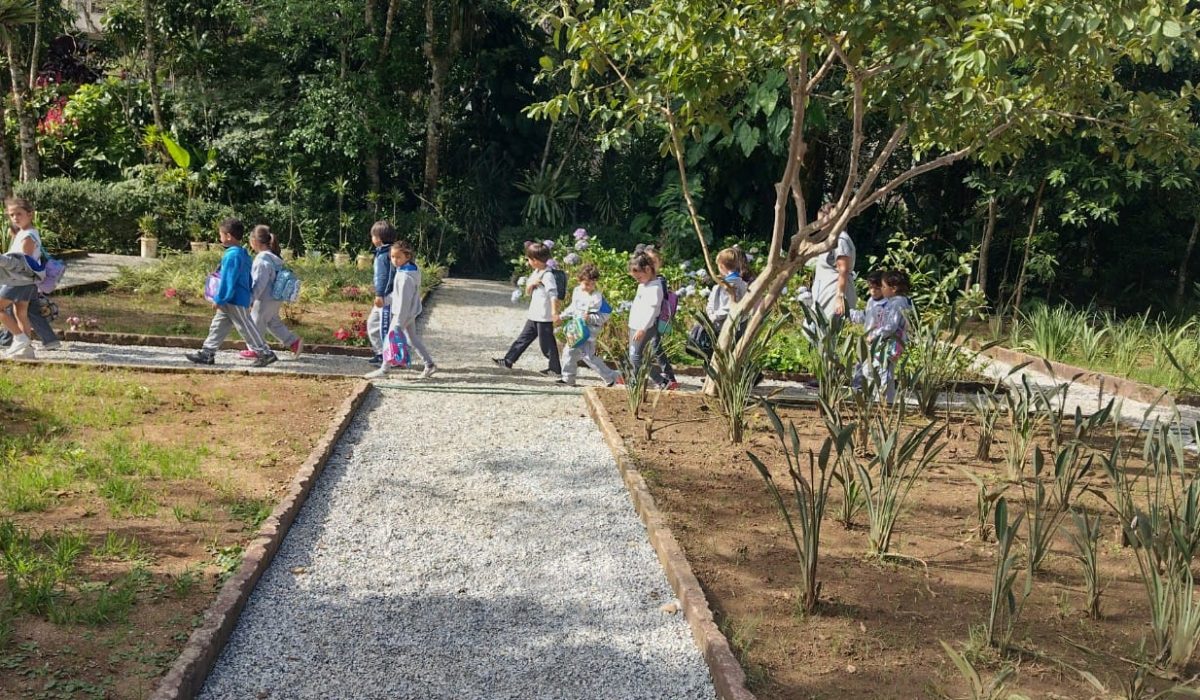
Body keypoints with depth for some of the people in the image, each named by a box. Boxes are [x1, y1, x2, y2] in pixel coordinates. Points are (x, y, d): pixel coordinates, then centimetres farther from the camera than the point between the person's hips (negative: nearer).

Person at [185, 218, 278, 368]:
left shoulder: (232, 255, -20)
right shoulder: (242, 253, 11)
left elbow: (228, 281, -21)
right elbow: (248, 279, 17)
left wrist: (219, 300, -15)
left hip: (235, 301, -10)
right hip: (241, 298, 10)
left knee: (246, 328, -3)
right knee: (218, 326, 12)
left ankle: (265, 353, 3)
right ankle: (207, 353, 16)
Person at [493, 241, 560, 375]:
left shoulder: (547, 275, -17)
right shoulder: (536, 273, 13)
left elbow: (553, 294, -25)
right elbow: (528, 292, 17)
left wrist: (555, 312, -33)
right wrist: (531, 284, -6)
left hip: (544, 317, -9)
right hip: (534, 315, 9)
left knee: (546, 343, -1)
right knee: (524, 338, 13)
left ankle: (555, 369, 10)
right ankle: (508, 361, 19)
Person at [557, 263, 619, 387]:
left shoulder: (597, 298, -18)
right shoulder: (577, 291, 6)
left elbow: (604, 316, -17)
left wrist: (590, 318, -28)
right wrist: (562, 316, 19)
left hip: (589, 331, -8)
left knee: (588, 356, -11)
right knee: (568, 351, 12)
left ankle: (610, 376, -3)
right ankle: (568, 378, 26)